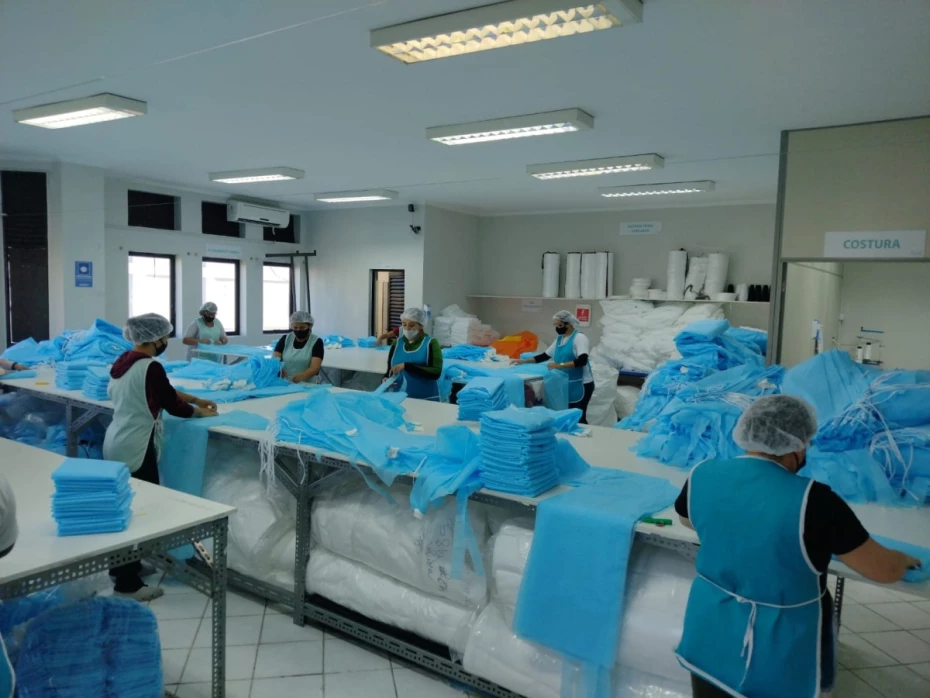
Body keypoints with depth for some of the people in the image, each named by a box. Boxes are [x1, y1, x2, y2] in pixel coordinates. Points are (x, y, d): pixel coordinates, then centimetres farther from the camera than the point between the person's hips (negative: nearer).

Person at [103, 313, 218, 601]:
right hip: (135, 448, -10)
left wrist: (196, 399, 19)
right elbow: (172, 405, -11)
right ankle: (128, 584, 8)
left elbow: (165, 392, 17)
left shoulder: (123, 361, 8)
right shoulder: (150, 367, -20)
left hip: (116, 443, 10)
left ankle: (121, 566, 35)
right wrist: (200, 412, 6)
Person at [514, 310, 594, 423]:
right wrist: (524, 361, 9)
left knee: (578, 418, -7)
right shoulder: (559, 339, 12)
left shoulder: (579, 337, -12)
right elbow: (545, 355, 18)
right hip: (565, 384, 7)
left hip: (581, 384, -7)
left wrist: (560, 365, -33)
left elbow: (582, 360, -25)